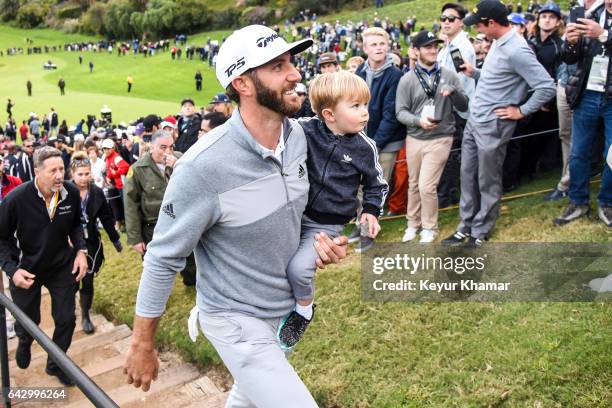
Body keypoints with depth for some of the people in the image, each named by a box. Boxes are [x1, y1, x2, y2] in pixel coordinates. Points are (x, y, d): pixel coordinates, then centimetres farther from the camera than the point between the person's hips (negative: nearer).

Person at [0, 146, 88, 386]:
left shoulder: (72, 193, -17)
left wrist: (80, 250, -10)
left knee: (66, 320, 7)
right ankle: (24, 343, 57)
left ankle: (56, 364, 35)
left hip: (62, 266, 2)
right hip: (26, 269, -2)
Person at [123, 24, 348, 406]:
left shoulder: (297, 134, -8)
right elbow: (163, 259, -19)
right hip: (238, 320, -7)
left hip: (287, 307, 7)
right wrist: (143, 345, -10)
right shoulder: (204, 166, -30)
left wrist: (319, 239, -10)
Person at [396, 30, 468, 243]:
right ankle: (413, 223, 33)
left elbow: (464, 106, 2)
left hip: (440, 139, -2)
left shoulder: (449, 75, 1)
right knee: (414, 184, 14)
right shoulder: (407, 79, -1)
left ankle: (429, 227, 16)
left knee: (427, 185, -5)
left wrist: (453, 92, -18)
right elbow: (400, 112, -5)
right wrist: (418, 120, -23)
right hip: (414, 138, 2)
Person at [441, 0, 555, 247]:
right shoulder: (498, 43, 8)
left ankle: (480, 233, 21)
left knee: (488, 183, 6)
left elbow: (547, 87, -22)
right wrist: (474, 73, 6)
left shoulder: (516, 50, -21)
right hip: (473, 122, 9)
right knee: (468, 177, 14)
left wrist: (521, 111, -14)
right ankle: (465, 228, 27)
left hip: (493, 127, -9)